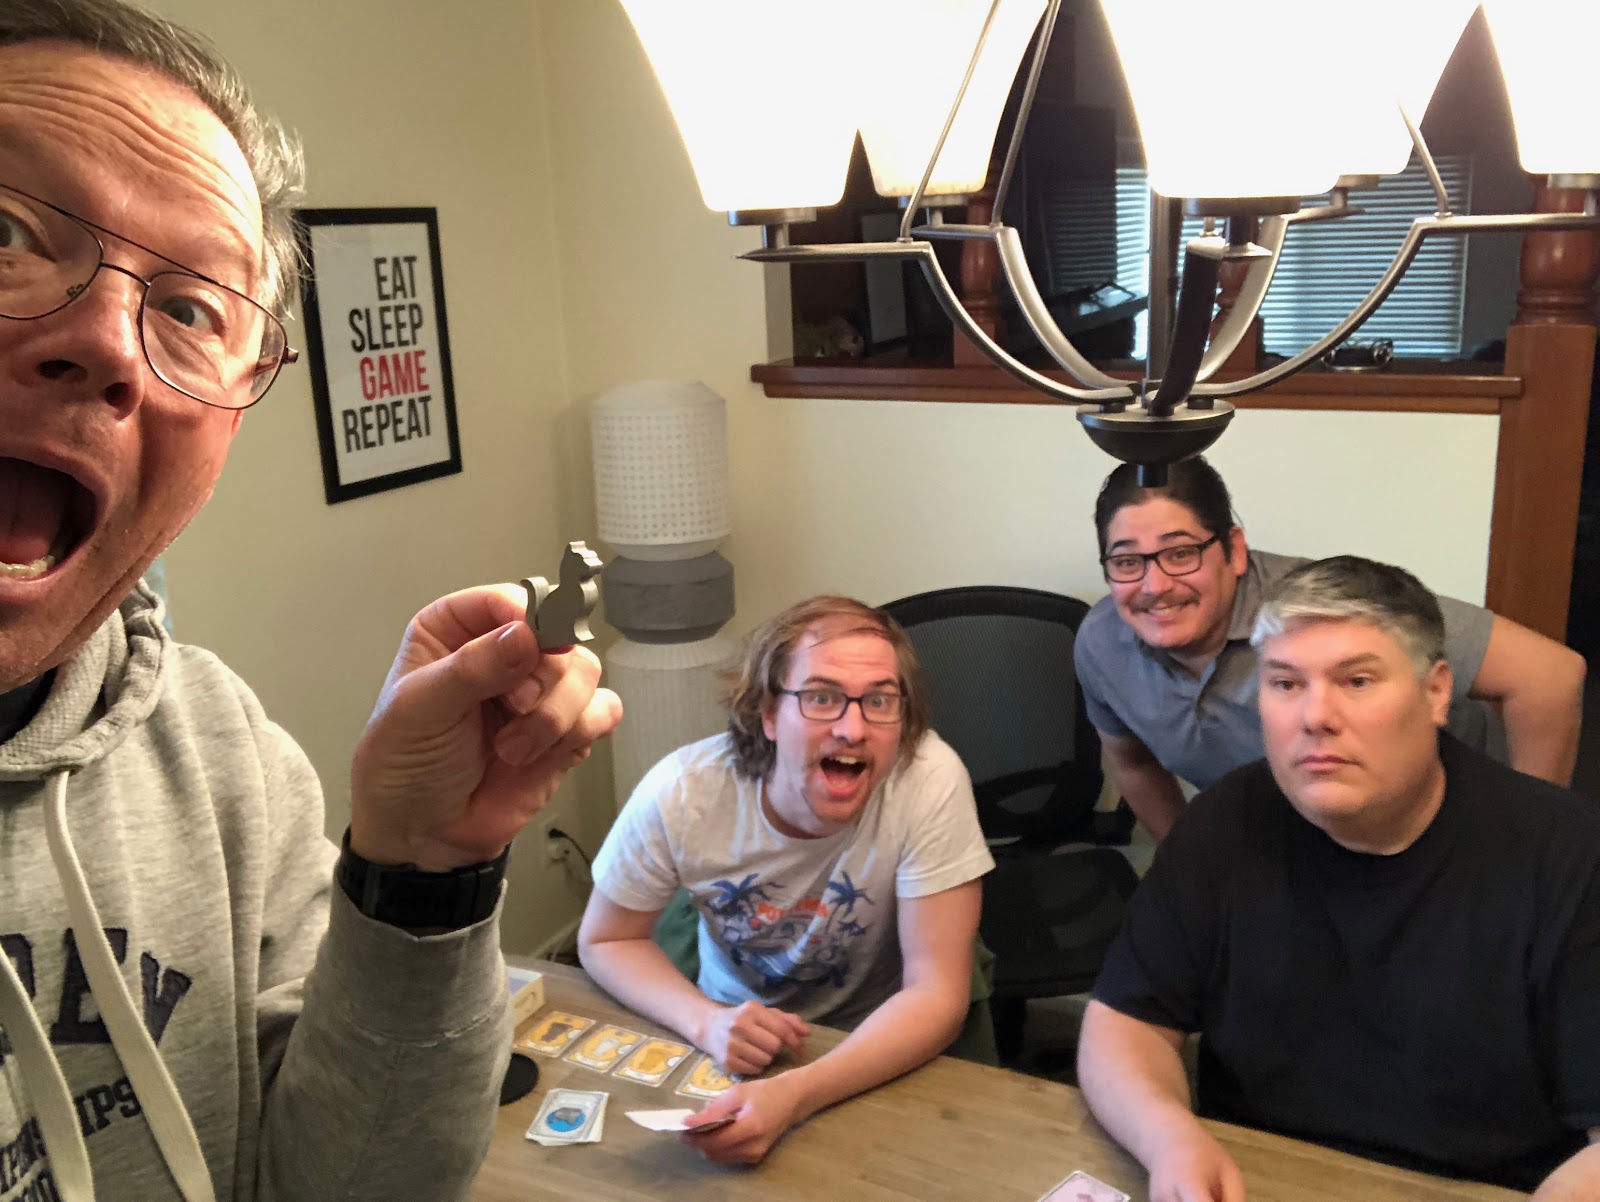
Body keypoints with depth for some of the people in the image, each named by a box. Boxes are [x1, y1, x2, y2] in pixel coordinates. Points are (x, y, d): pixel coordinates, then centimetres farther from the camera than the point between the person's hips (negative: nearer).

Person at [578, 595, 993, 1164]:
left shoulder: (931, 781, -26)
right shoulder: (681, 793, -21)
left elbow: (936, 995, -23)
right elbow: (605, 941, -5)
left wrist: (795, 1095, -39)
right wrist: (706, 1020, -25)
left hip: (886, 1046, -1)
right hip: (732, 1030, 2)